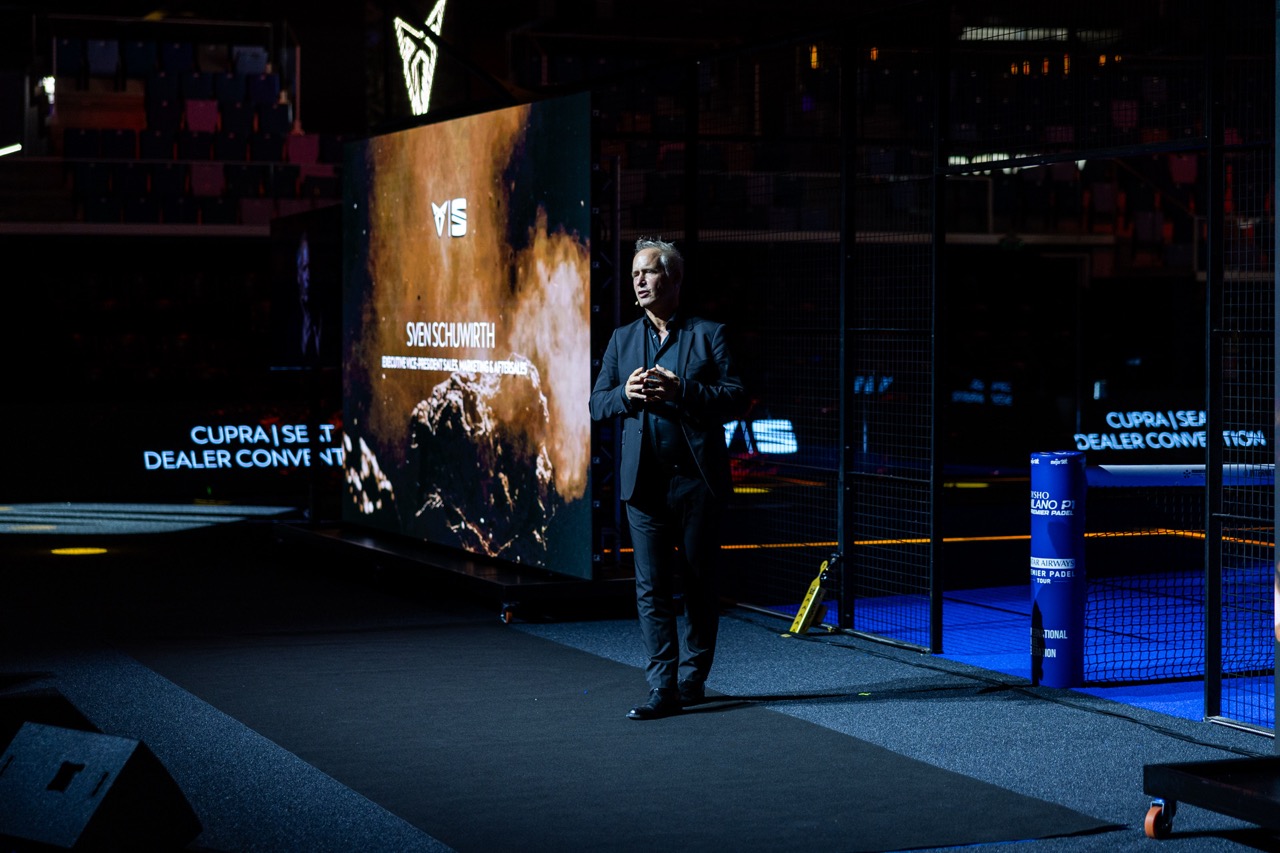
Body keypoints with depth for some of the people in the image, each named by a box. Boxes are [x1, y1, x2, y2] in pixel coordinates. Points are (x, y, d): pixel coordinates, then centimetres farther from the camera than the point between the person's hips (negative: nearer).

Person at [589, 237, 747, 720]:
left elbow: (736, 398, -6)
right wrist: (626, 394, -11)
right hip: (645, 480, 2)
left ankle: (692, 676, 20)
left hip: (698, 479, -2)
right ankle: (663, 689, -5)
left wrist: (680, 391, -19)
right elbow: (597, 404, 11)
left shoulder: (708, 335, 2)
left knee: (700, 581, 6)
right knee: (651, 586, -4)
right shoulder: (622, 340, 13)